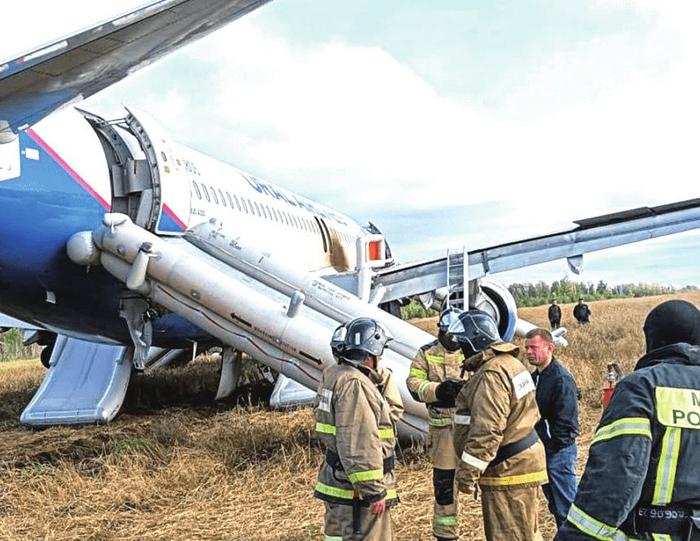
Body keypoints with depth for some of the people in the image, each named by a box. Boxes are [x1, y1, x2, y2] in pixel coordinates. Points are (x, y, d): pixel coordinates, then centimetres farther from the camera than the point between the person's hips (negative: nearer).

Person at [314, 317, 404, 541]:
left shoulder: (333, 375, 10)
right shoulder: (354, 384, -22)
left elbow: (391, 410, 16)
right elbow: (358, 446, -26)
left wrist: (381, 374, 5)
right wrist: (373, 492, -22)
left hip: (336, 481, 10)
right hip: (357, 489, -10)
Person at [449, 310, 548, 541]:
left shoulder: (491, 373, -22)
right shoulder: (510, 362, 12)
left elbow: (487, 430, -27)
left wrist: (467, 472, -22)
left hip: (508, 469, -11)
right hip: (521, 460, 11)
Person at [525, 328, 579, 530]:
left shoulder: (561, 379, -17)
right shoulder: (535, 377, 10)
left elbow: (565, 421, -20)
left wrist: (552, 447, -17)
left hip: (559, 452, -9)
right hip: (542, 450, 9)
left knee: (565, 505, -3)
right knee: (554, 503, 17)